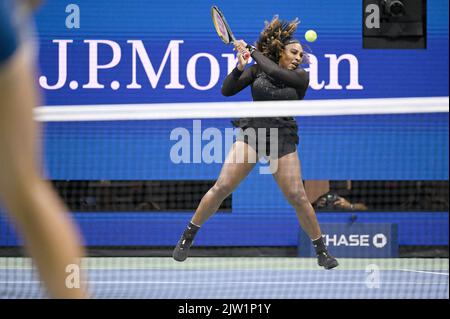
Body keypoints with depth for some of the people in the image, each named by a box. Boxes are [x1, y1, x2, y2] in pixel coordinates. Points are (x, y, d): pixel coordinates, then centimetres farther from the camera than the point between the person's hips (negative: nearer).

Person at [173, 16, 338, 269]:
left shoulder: (301, 76, 0)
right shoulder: (257, 70, 5)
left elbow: (275, 72, -19)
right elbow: (227, 90, 1)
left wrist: (254, 51, -8)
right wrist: (240, 67, -15)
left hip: (283, 141, -1)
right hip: (251, 132, 1)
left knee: (298, 197, -7)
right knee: (222, 187, -9)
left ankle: (322, 251, 8)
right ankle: (187, 237, 4)